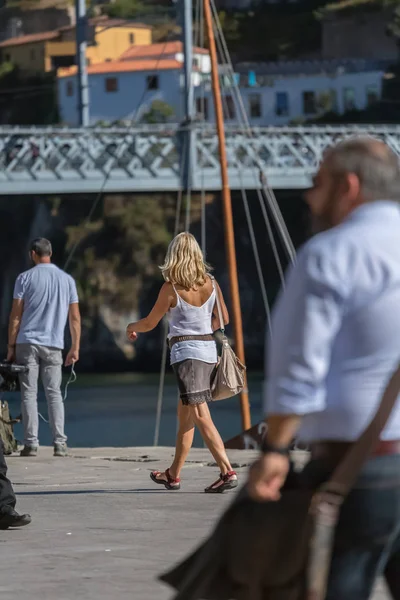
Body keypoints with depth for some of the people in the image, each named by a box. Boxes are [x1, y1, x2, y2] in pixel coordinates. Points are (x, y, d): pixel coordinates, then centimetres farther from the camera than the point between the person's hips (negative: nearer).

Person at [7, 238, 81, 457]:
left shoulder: (25, 278, 0)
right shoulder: (67, 280, 9)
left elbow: (16, 315, -3)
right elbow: (75, 318, 7)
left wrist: (11, 346, 2)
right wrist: (75, 348, 11)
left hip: (27, 343, -2)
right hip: (54, 345, 2)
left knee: (29, 393, 0)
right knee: (54, 394, 4)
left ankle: (31, 443, -5)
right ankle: (60, 444, -4)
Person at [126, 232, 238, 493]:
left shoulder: (171, 289, -11)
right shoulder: (211, 284, 3)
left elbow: (150, 323, 1)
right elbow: (223, 319, 14)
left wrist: (132, 327, 22)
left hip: (185, 351, -6)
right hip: (209, 350, 6)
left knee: (200, 416, -10)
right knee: (185, 415, 17)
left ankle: (228, 471, -22)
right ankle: (174, 474, 26)